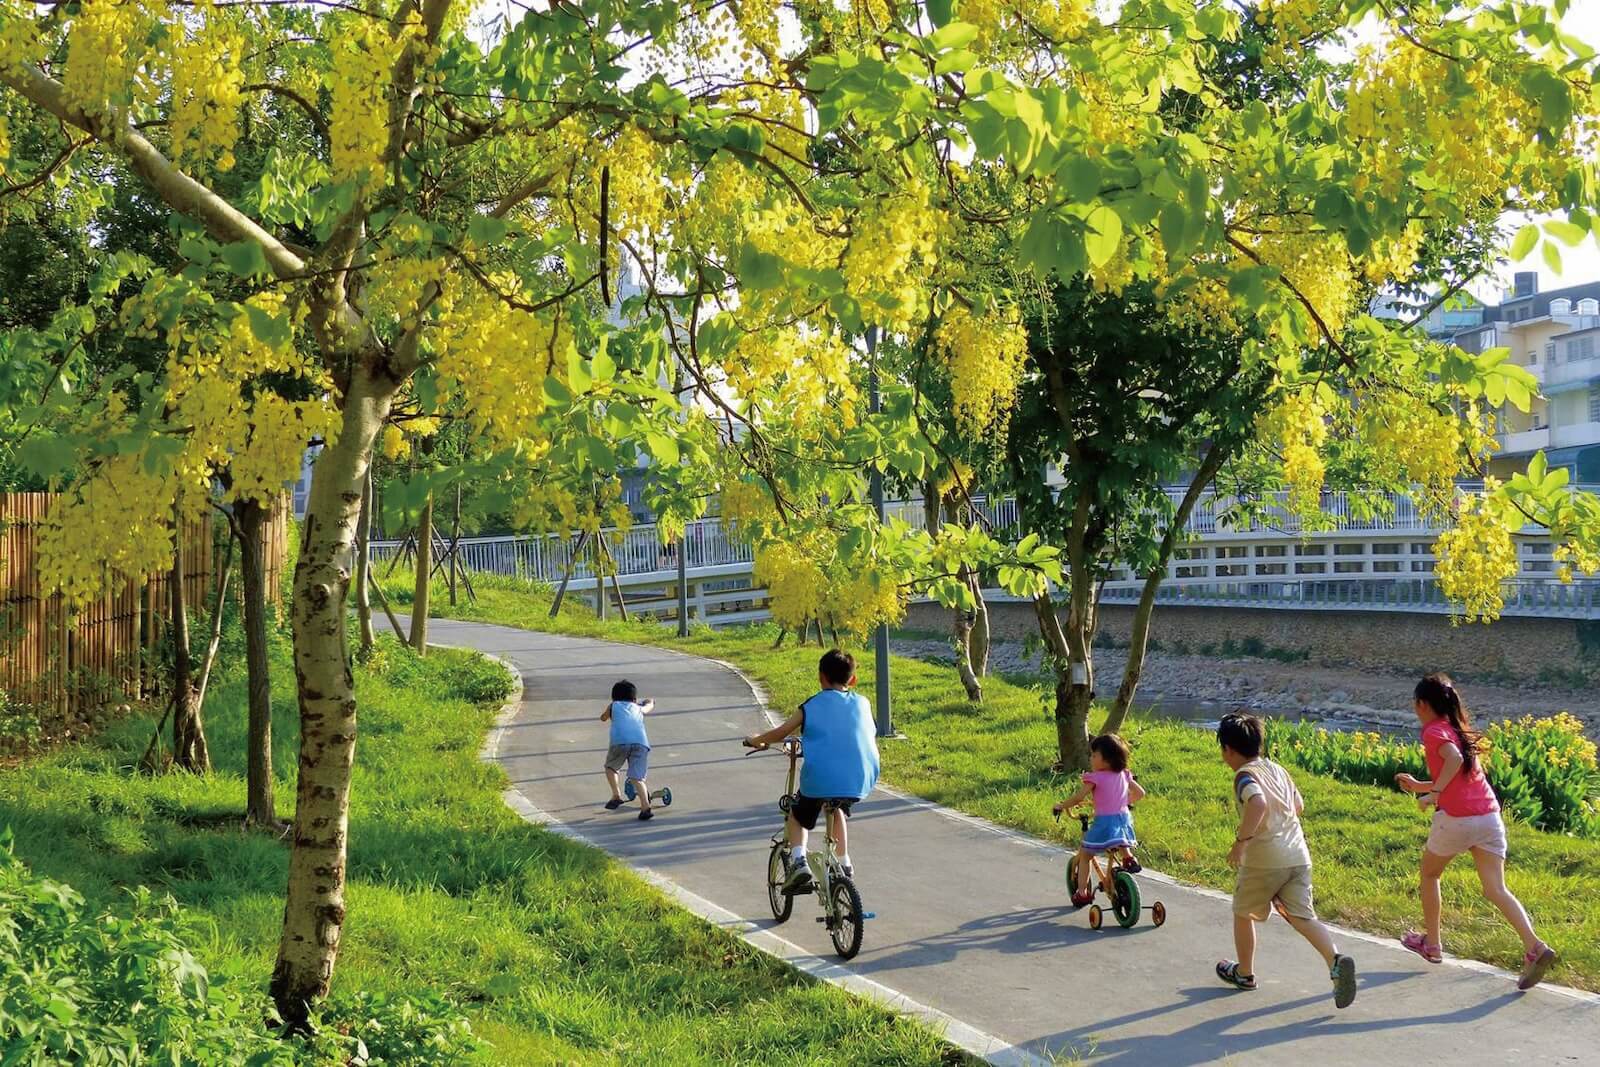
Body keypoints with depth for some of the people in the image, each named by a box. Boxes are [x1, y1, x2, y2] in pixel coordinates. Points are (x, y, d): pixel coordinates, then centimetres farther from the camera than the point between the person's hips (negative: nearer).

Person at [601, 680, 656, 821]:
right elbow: (650, 705, 55)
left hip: (620, 742, -1)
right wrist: (649, 702, 77)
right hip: (641, 743, 1)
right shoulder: (638, 708, 31)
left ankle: (616, 796, 14)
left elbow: (603, 718, 50)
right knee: (637, 777, -1)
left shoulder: (613, 706, 28)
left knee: (611, 767, 25)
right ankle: (645, 808, -19)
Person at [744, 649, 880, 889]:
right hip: (861, 781, 4)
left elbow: (780, 733, 6)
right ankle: (844, 864, 31)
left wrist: (755, 740, 24)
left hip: (820, 780, -4)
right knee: (837, 809, 35)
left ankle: (798, 861, -4)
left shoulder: (812, 706, 3)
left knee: (797, 818, 20)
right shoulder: (863, 703, 11)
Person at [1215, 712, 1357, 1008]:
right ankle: (1336, 959, -24)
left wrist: (1241, 840, -24)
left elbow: (1258, 803, -30)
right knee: (1302, 917, 2)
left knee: (1242, 913, 17)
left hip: (1264, 860, -6)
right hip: (1298, 855, 6)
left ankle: (1244, 973, 32)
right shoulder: (1276, 769, 14)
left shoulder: (1245, 775, -10)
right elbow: (1299, 804, 25)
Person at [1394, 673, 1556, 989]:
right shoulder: (1459, 729, 22)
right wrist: (1418, 786, 33)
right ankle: (1535, 948, -20)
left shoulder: (1434, 731, -2)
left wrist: (1433, 794, -18)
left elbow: (1454, 758, -23)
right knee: (1495, 890, -1)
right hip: (1489, 816, 6)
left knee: (1429, 874, 18)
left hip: (1456, 818, -6)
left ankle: (1431, 944, 28)